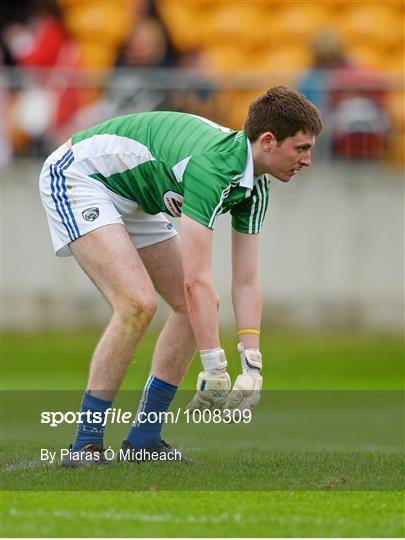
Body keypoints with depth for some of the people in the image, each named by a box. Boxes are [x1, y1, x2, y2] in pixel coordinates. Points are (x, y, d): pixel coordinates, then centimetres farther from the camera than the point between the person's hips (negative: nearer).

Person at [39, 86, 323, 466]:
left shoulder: (254, 189, -4)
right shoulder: (214, 164, -33)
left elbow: (246, 282, -1)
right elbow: (196, 280, -35)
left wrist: (252, 367, -10)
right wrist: (215, 370, -33)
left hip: (131, 201, 10)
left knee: (195, 306, 3)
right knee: (138, 303, -25)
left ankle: (143, 437, 7)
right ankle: (85, 444, -18)